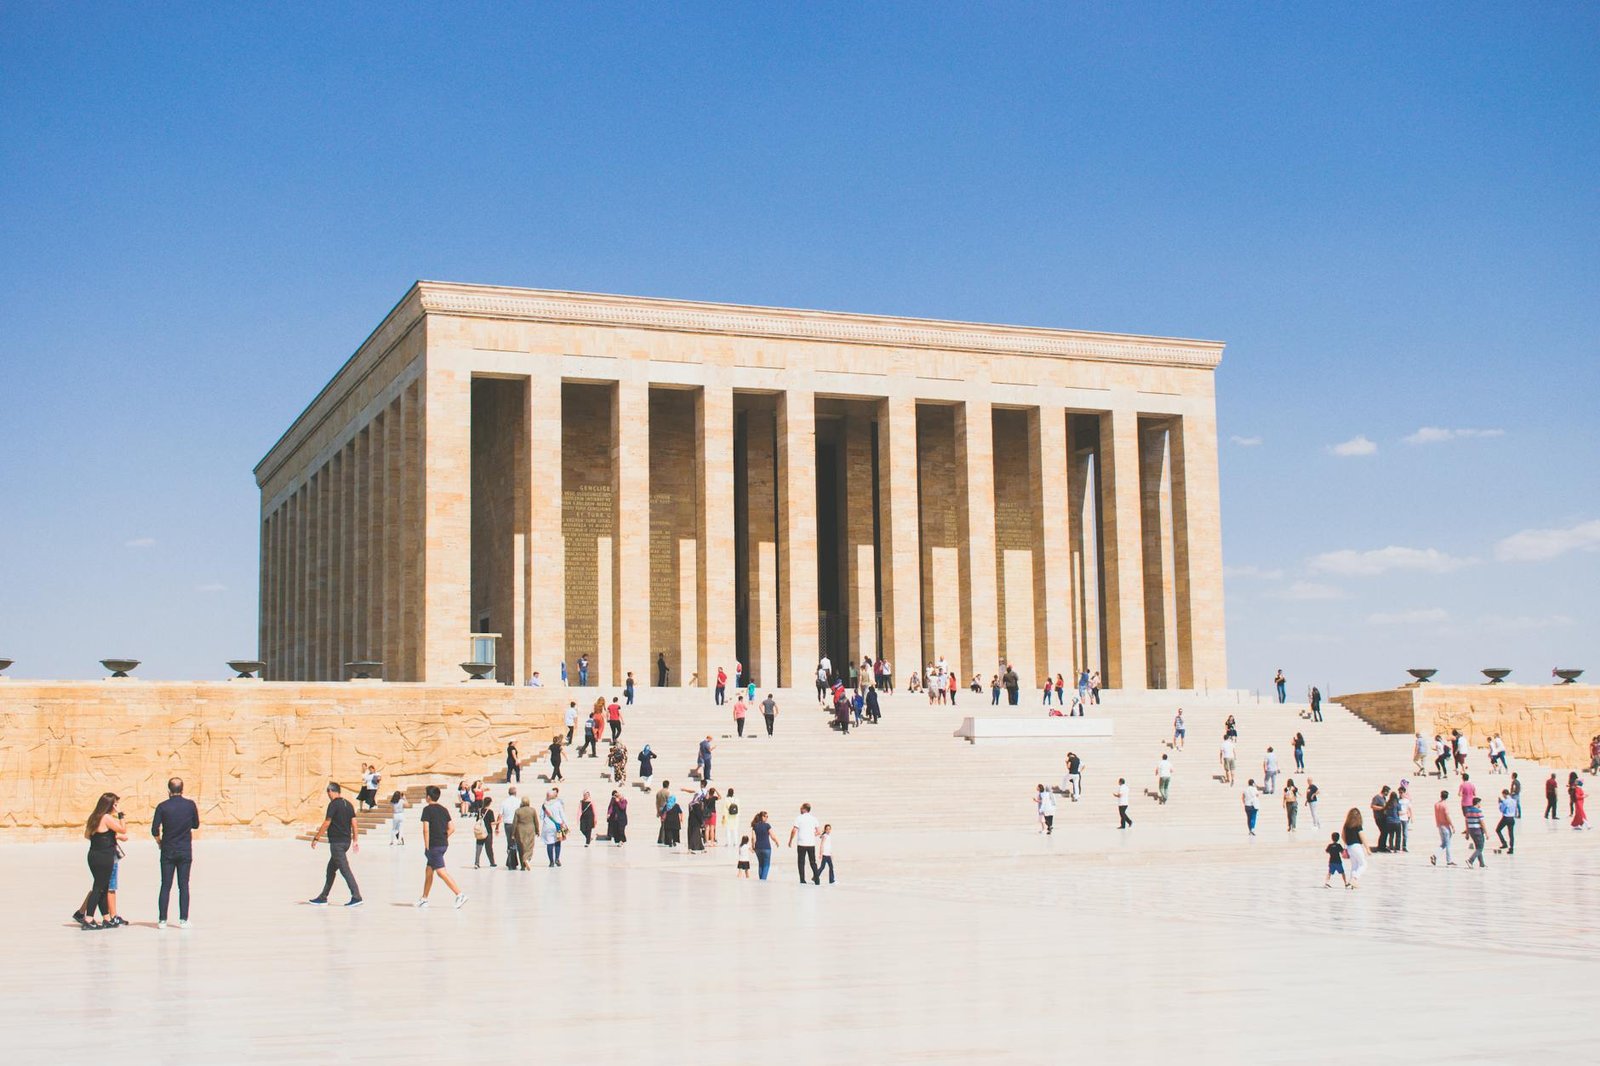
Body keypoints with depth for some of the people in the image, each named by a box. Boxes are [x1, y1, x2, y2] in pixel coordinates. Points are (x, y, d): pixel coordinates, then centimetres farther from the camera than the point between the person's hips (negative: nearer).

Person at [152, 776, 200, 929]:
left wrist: (160, 842, 11)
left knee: (165, 886, 5)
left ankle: (162, 920, 4)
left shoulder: (162, 806, -7)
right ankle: (183, 920, 3)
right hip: (185, 851, 0)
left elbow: (154, 830, -7)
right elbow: (196, 825, 8)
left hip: (168, 851, 0)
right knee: (183, 886, 5)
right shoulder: (190, 804, -4)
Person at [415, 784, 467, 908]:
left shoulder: (427, 809, -9)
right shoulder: (444, 809, 11)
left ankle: (460, 894, -20)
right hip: (443, 844, 8)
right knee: (428, 870, 18)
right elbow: (451, 828, 9)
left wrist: (426, 847, -11)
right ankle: (424, 898, 25)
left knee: (441, 871, -10)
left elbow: (426, 829, -15)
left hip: (434, 845, -8)